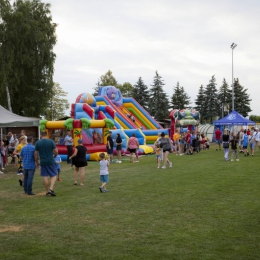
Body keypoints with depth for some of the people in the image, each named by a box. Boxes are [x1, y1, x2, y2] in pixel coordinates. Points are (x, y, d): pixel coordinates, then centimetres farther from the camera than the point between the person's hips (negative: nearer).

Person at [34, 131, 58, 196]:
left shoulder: (37, 142, -1)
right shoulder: (51, 141, -6)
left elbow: (35, 153, 1)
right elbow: (56, 151, -7)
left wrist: (36, 162, 12)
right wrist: (55, 155, 14)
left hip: (42, 162, 2)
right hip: (51, 161, -2)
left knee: (45, 176, 9)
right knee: (54, 175, 6)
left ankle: (47, 191, 13)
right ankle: (51, 189, -11)